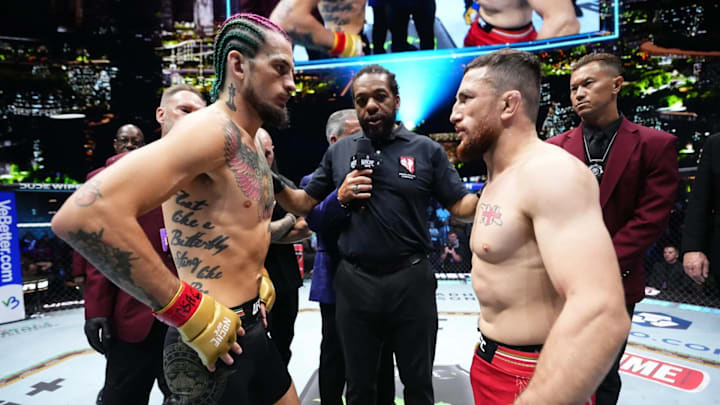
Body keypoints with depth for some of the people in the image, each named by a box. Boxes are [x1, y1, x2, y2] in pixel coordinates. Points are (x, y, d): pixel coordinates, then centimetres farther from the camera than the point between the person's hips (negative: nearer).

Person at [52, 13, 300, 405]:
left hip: (249, 330, 9)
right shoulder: (211, 128, -19)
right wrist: (191, 313, -25)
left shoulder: (250, 147, 11)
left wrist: (256, 270, 11)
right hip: (213, 342, -9)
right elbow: (83, 214, -32)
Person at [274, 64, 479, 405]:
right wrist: (273, 184, -10)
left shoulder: (427, 150, -1)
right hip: (354, 282, 2)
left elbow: (461, 206, -3)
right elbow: (303, 205, 8)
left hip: (411, 280, -1)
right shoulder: (339, 152, 5)